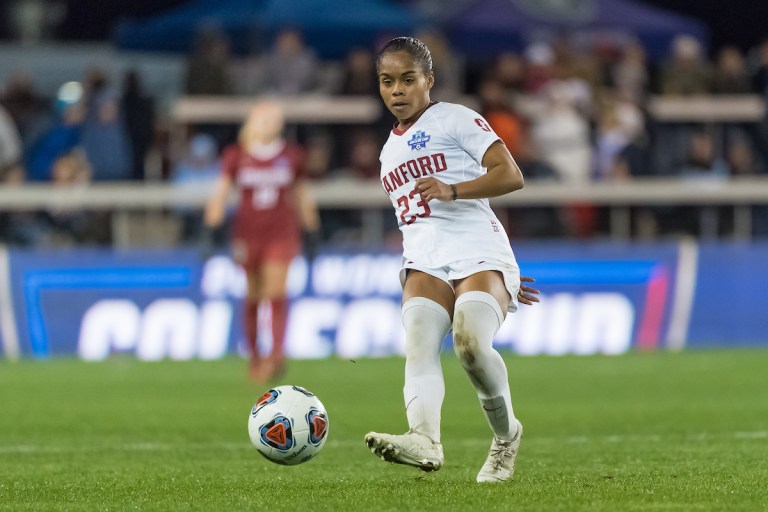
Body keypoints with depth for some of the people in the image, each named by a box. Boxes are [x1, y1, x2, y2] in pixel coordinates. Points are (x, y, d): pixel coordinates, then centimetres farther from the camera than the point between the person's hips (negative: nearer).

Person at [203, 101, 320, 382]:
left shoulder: (292, 156, 6)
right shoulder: (236, 156, 2)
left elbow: (302, 196, 16)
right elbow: (220, 193, 1)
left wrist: (311, 233, 18)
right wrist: (212, 229, -9)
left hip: (282, 232, 0)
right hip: (247, 231, 0)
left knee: (277, 293, -14)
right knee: (252, 298, 6)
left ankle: (277, 354, -24)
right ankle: (254, 355, 18)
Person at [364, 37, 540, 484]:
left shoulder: (456, 119, 6)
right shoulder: (390, 152, 28)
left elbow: (511, 176, -5)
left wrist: (451, 190, -20)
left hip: (478, 250, -6)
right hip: (424, 261, 6)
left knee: (471, 341, -31)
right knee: (419, 341, -26)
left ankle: (506, 434, -6)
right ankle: (425, 440, -50)